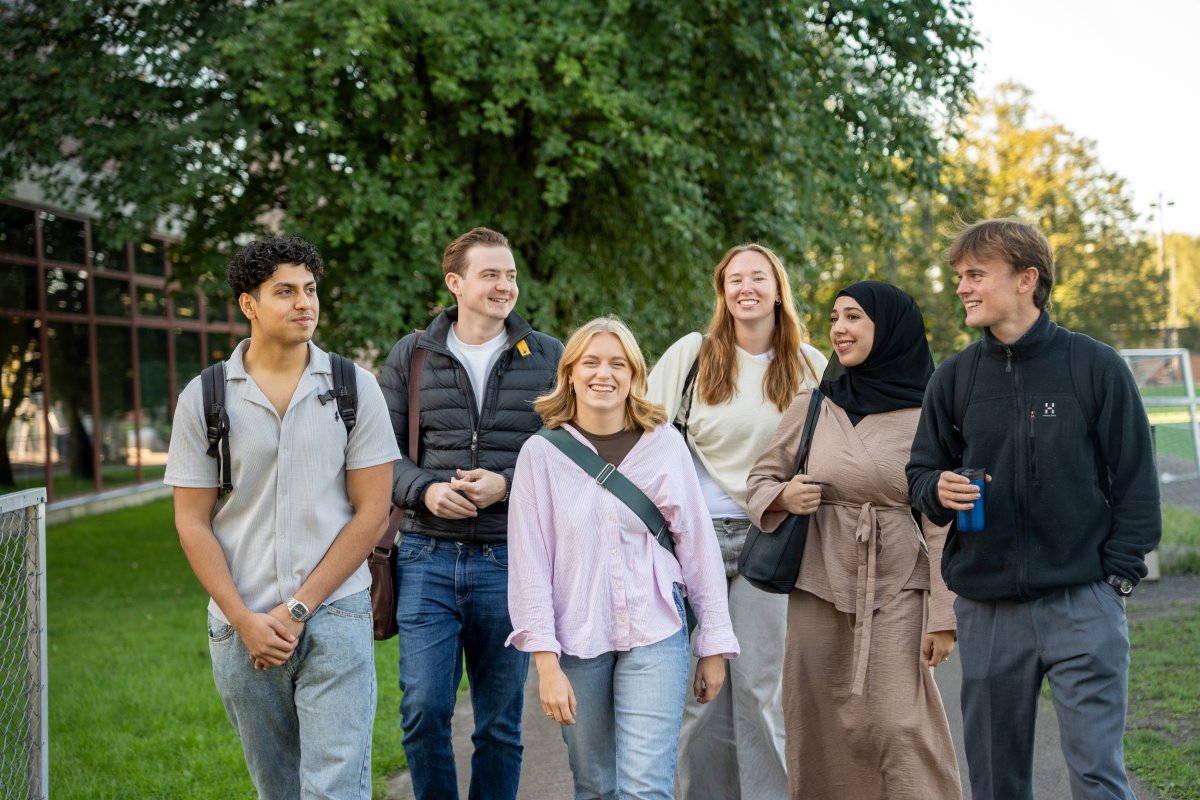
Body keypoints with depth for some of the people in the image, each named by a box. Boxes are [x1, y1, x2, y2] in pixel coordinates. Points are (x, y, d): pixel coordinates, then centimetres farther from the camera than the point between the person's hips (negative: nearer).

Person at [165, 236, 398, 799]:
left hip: (334, 618, -1)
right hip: (242, 625, 2)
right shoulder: (203, 398, 2)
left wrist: (297, 610, -8)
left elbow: (372, 513, -2)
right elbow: (193, 523, 2)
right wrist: (243, 620, -7)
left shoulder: (354, 388, 0)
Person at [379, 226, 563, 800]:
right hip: (428, 555, 0)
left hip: (510, 559, 0)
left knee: (501, 722, 7)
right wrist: (425, 491, -12)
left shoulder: (548, 358, 6)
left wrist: (506, 484, -13)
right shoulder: (410, 357, 8)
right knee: (423, 709, -5)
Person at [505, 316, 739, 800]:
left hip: (654, 637, 0)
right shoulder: (542, 453, -1)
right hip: (577, 640, 1)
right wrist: (546, 661, -8)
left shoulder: (665, 444, 1)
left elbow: (698, 545, 4)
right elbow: (529, 564, -3)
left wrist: (714, 645, 5)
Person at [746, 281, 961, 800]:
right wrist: (784, 497, -8)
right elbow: (760, 481, 15)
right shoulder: (812, 407, 6)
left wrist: (943, 616, -7)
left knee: (899, 726, -10)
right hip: (818, 586, 3)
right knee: (821, 732, 4)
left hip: (898, 589, -3)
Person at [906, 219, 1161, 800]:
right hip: (987, 609, 3)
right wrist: (939, 491, -9)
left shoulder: (1095, 366, -2)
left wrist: (1119, 572, -5)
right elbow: (922, 472, 14)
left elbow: (1135, 479, 1)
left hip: (1082, 604, -3)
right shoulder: (954, 378, 7)